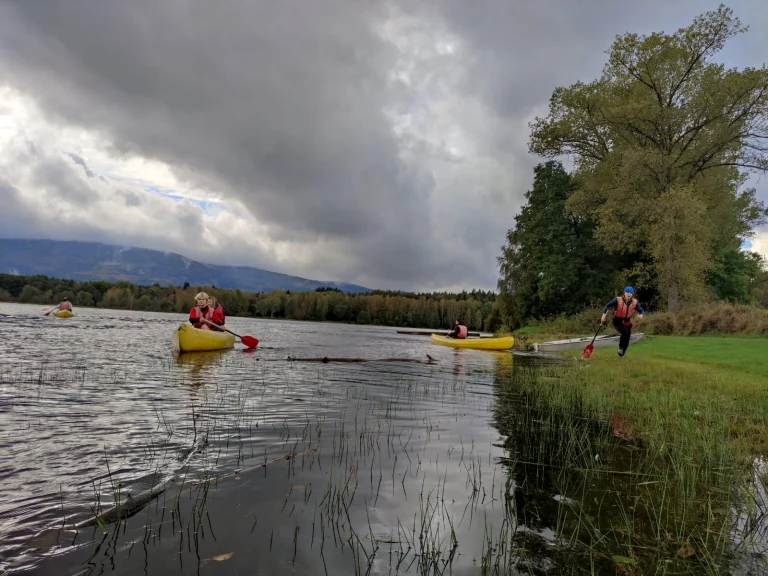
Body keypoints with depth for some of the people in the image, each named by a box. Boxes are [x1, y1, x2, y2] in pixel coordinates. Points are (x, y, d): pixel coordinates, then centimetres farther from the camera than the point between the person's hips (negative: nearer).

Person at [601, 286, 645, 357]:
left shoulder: (635, 302, -6)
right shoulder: (618, 300, -16)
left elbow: (642, 311, -8)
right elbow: (607, 306, -12)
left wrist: (641, 315, -34)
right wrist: (604, 315, -27)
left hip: (627, 322, 5)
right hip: (617, 321, -4)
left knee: (627, 337, 9)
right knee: (625, 332, -30)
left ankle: (622, 353, 33)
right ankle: (620, 347, -8)